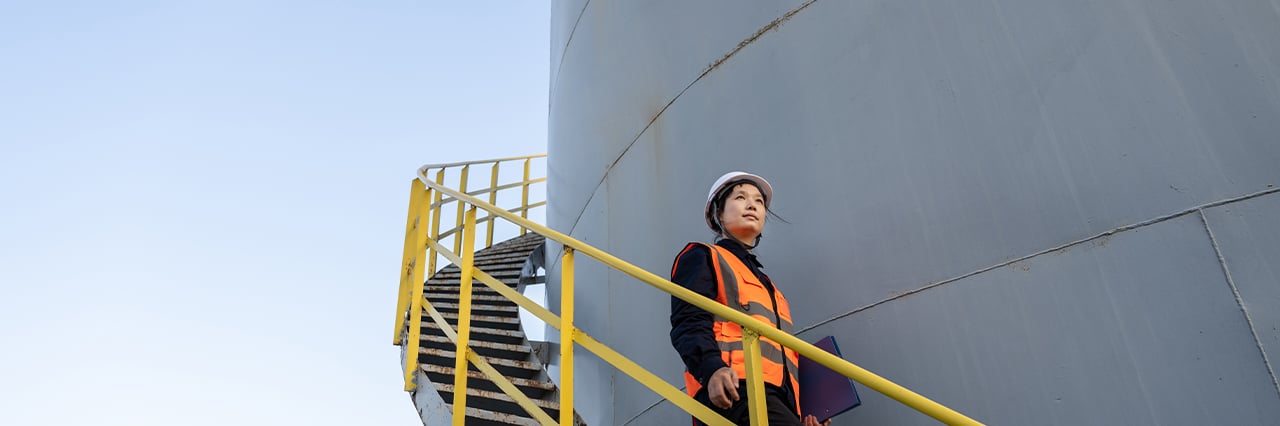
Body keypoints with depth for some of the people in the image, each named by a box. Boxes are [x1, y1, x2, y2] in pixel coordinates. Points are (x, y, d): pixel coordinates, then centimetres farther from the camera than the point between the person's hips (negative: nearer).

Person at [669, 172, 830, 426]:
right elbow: (689, 322, -4)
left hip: (775, 399, 7)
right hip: (732, 394, -7)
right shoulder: (702, 257, 14)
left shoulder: (766, 284, 37)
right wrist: (712, 369, -24)